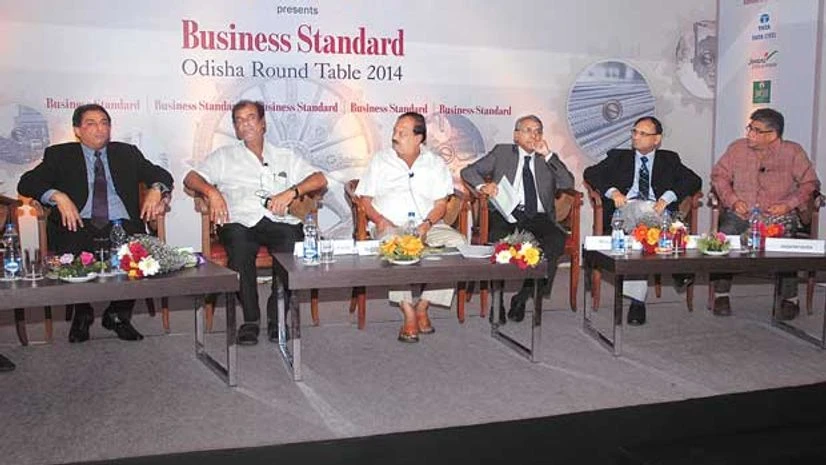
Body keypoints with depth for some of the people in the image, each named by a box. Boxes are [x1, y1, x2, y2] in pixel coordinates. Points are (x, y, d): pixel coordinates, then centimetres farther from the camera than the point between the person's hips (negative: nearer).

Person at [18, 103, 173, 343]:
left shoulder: (127, 153, 21)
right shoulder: (59, 155, 15)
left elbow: (162, 175, 18)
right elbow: (27, 183, 4)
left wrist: (156, 189, -6)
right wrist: (58, 196, -14)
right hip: (79, 226, -1)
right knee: (70, 253, -33)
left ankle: (118, 315, -5)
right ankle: (82, 314, -2)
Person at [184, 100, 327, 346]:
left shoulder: (285, 157, 25)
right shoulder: (224, 156, 26)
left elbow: (320, 179, 14)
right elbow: (191, 178, 15)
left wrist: (291, 192, -4)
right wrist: (211, 191, -6)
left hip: (279, 221, 1)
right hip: (241, 221, 0)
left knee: (293, 243, -33)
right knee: (238, 241, -36)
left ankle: (277, 316, -16)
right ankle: (250, 318, -21)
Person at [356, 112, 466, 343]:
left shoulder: (436, 164, 13)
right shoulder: (380, 160, 12)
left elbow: (441, 204, 7)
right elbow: (365, 198, 9)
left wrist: (427, 224, -13)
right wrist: (379, 220, -10)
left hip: (428, 226, 2)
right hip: (391, 226, -2)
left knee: (457, 242, -28)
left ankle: (422, 308, -19)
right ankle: (409, 315, -31)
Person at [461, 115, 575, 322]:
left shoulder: (547, 158, 21)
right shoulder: (502, 152, 18)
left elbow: (568, 184, 6)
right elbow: (468, 171, 14)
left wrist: (548, 155, 0)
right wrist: (482, 185, -8)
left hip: (537, 217, 2)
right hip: (506, 215, -1)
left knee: (556, 240, -30)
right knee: (499, 240, -34)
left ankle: (523, 295, -18)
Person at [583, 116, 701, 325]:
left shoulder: (669, 159, 24)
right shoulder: (618, 157, 26)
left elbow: (694, 180, 10)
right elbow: (590, 173, 13)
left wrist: (667, 197, -8)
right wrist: (612, 191, -6)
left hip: (657, 210, 0)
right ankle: (637, 300, -38)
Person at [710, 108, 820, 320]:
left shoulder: (793, 152, 5)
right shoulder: (737, 148, 10)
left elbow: (810, 183, 6)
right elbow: (719, 175, 13)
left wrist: (789, 205, -9)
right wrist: (732, 200, -2)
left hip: (779, 215, -1)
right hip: (741, 213, 2)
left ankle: (790, 300, -11)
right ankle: (721, 295, -15)